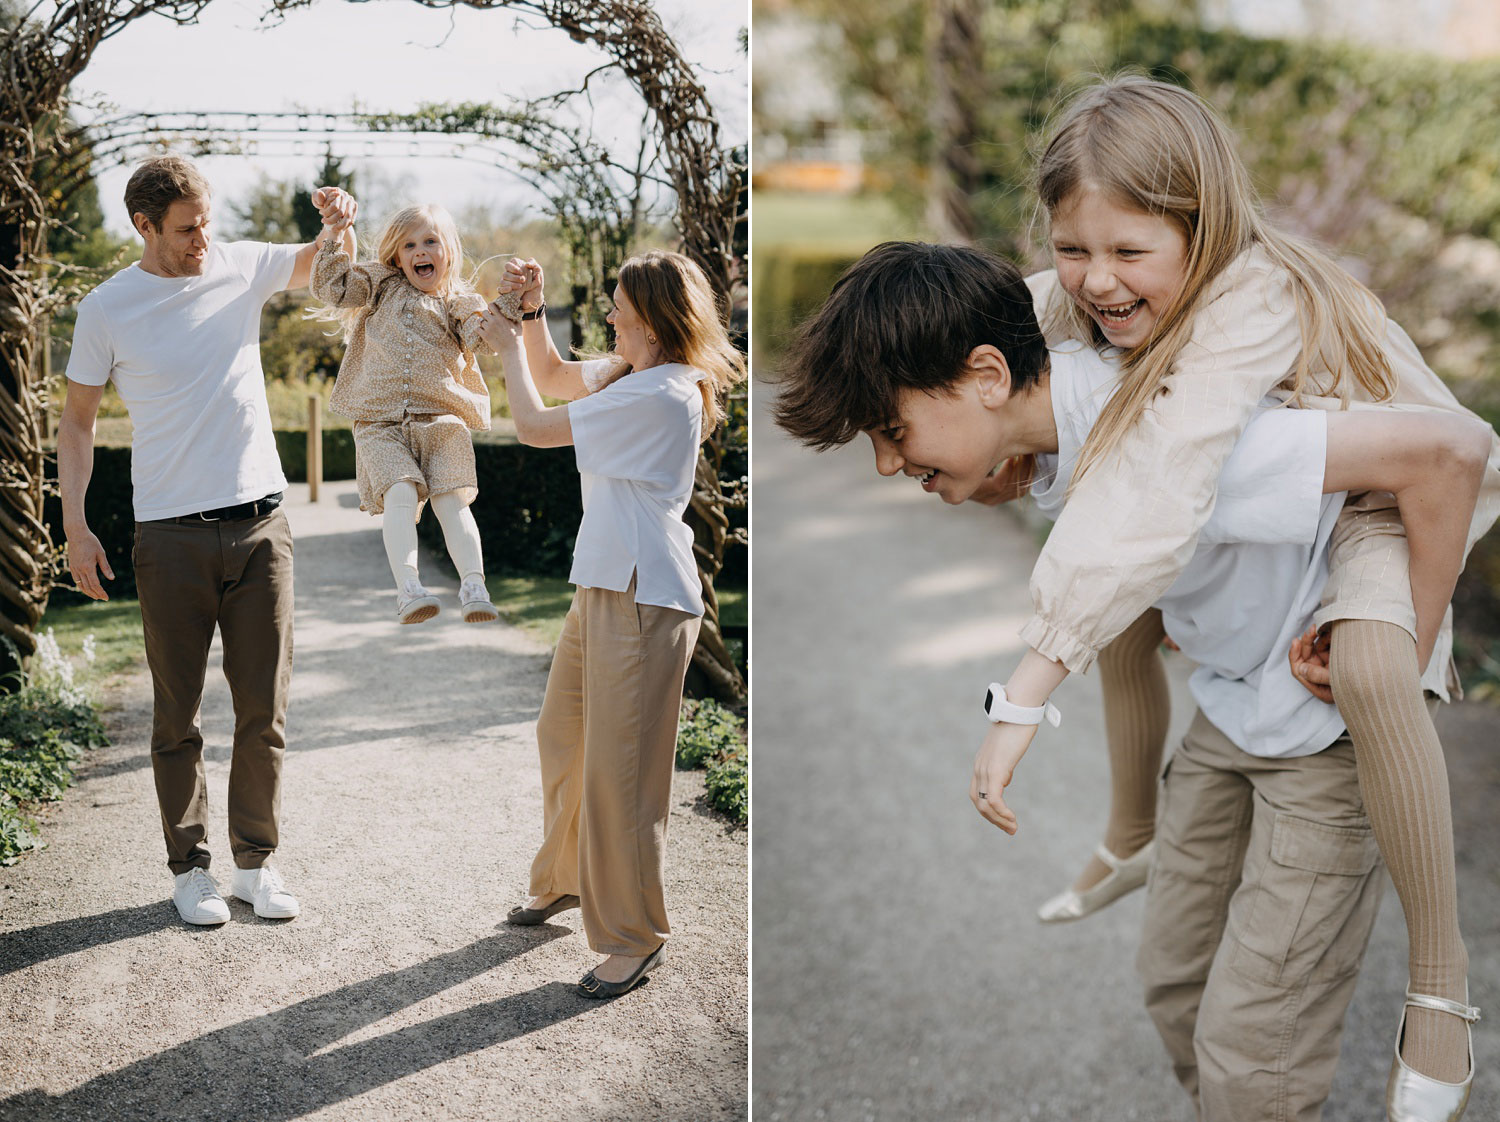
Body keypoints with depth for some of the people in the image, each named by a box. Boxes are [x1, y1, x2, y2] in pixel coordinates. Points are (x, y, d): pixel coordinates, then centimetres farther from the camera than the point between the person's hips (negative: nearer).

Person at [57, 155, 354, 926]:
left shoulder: (242, 267, 4)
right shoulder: (107, 309, -2)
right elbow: (77, 422, 6)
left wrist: (337, 222, -2)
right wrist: (74, 524, -3)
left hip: (259, 524, 2)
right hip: (171, 536, -2)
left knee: (264, 709, 6)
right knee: (177, 715, 6)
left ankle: (257, 860, 19)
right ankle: (188, 867, 19)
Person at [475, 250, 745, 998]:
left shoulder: (658, 394, -18)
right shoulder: (631, 375, 13)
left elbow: (535, 426, -12)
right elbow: (555, 377, 29)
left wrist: (508, 348, 5)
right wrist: (532, 312, 12)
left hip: (642, 597, -11)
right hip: (605, 585, 11)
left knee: (619, 767, -4)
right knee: (563, 734, 23)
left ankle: (634, 937, 10)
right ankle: (567, 878, 43)